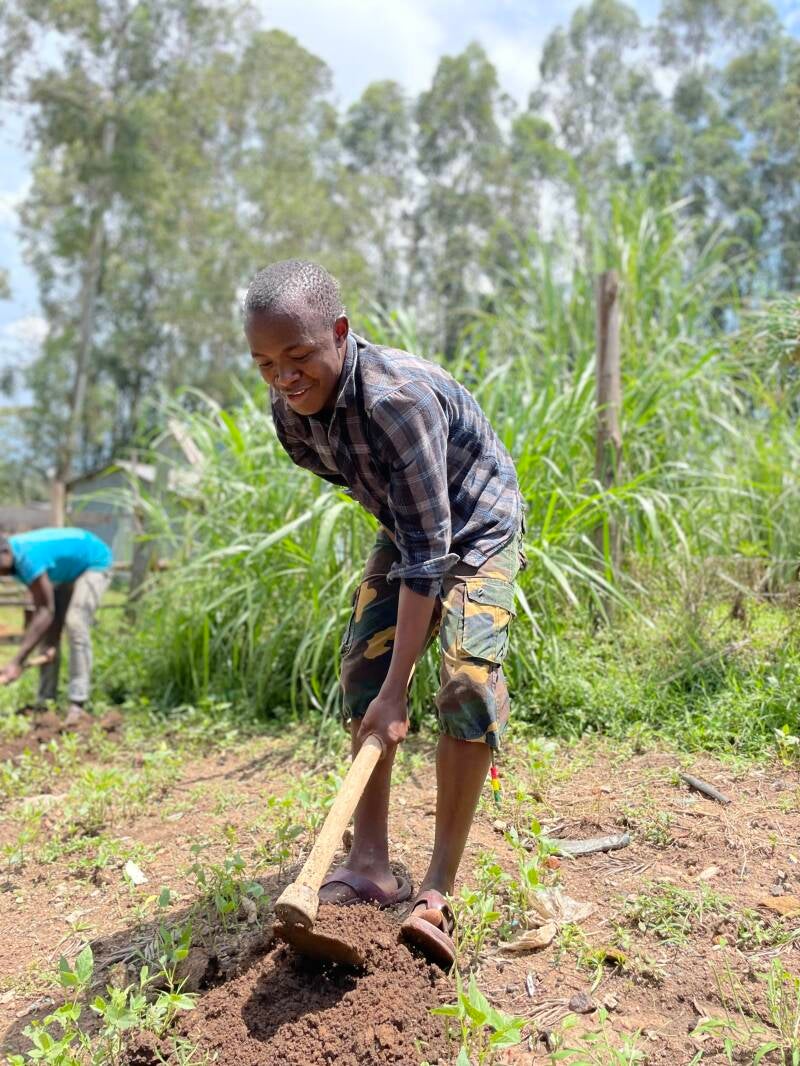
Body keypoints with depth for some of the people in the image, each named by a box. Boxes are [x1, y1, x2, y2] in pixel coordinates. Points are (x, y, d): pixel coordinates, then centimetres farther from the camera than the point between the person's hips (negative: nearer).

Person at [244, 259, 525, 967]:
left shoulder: (399, 398, -37)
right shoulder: (290, 413, -14)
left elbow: (427, 553, -37)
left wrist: (397, 690, -36)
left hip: (478, 525, -7)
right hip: (406, 528, 7)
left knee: (470, 673, -22)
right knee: (363, 662, -4)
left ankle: (440, 888, -15)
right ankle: (372, 863, 2)